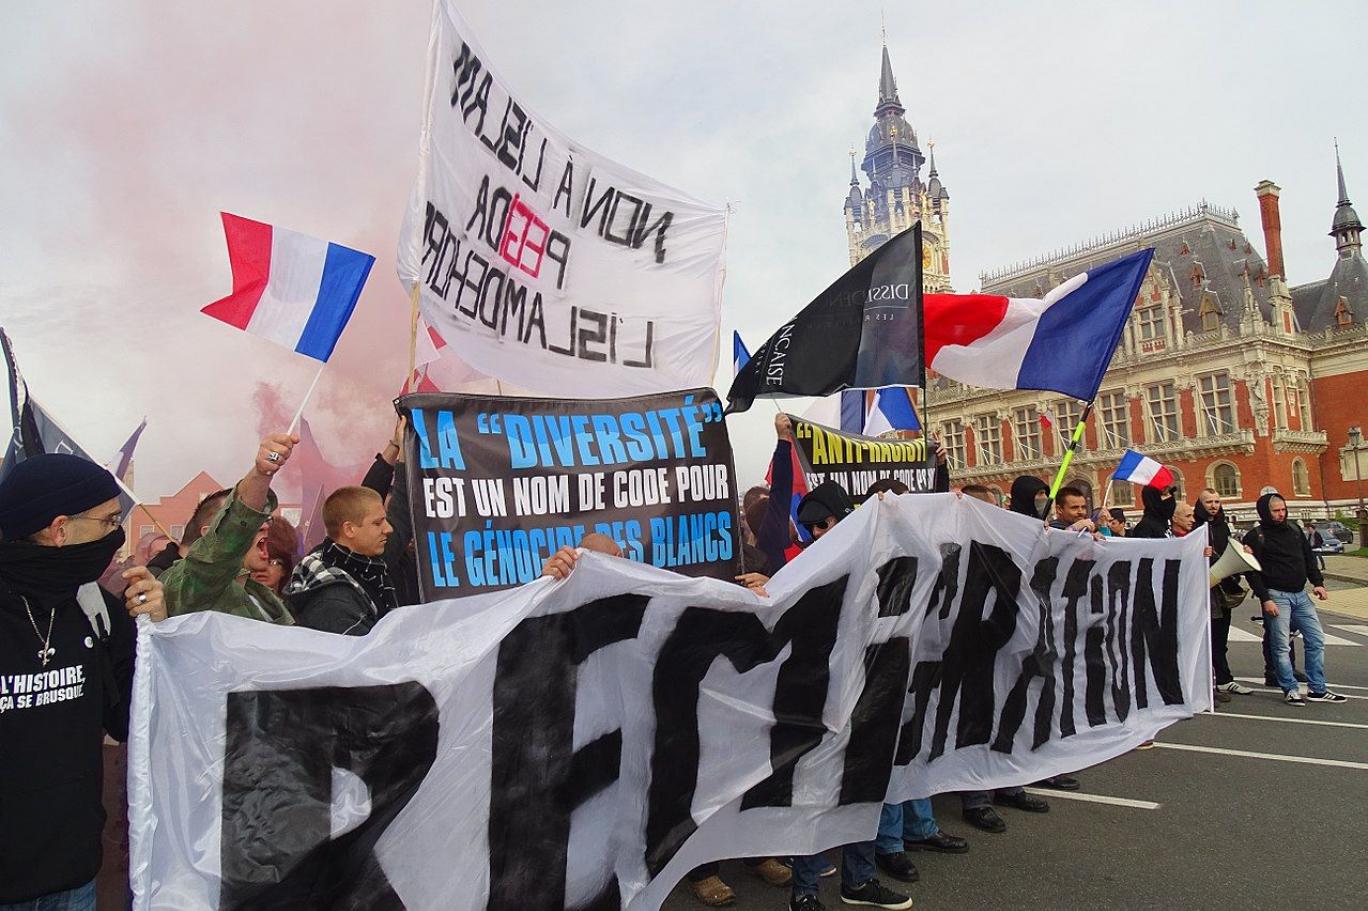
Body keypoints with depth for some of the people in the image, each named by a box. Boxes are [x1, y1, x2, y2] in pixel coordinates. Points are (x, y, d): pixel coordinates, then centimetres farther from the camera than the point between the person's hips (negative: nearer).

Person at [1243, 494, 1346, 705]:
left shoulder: (1294, 531, 13)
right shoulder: (1255, 537, -6)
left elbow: (1309, 559, 17)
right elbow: (1252, 572, -10)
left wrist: (1318, 583, 2)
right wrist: (1264, 599, -16)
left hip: (1300, 595, 6)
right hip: (1276, 596, -6)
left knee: (1317, 640, 6)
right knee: (1281, 646, -3)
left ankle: (1317, 689, 14)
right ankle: (1290, 690, 8)